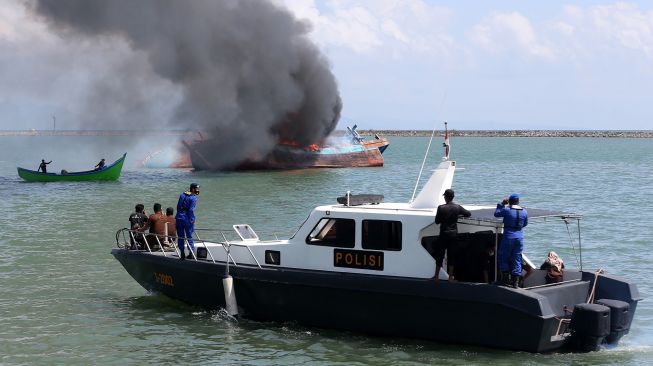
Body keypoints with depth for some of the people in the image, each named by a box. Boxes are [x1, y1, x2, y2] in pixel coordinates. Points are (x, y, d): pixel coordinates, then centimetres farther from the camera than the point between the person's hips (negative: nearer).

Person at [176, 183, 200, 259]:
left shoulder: (182, 195, 10)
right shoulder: (193, 198, -8)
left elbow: (178, 206, 12)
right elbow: (191, 210, -15)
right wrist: (192, 220, -10)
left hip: (179, 218, 5)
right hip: (187, 219, -5)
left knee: (180, 237, 10)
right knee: (189, 237, 5)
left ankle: (182, 254, 12)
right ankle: (192, 253, 1)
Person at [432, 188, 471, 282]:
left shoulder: (441, 208, -12)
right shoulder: (458, 207, -4)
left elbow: (437, 221, -5)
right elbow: (468, 214, 10)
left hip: (444, 234, -2)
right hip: (454, 234, 2)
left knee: (439, 255, 9)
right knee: (451, 256, 10)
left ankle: (436, 276, 14)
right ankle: (450, 277, 14)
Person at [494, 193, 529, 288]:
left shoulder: (507, 210, -12)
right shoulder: (524, 212, 1)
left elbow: (496, 214, 3)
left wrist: (502, 204, 11)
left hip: (508, 237, -4)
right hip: (519, 237, 4)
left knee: (503, 257, 13)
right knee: (517, 258, 8)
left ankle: (506, 278, 11)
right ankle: (515, 282, 6)